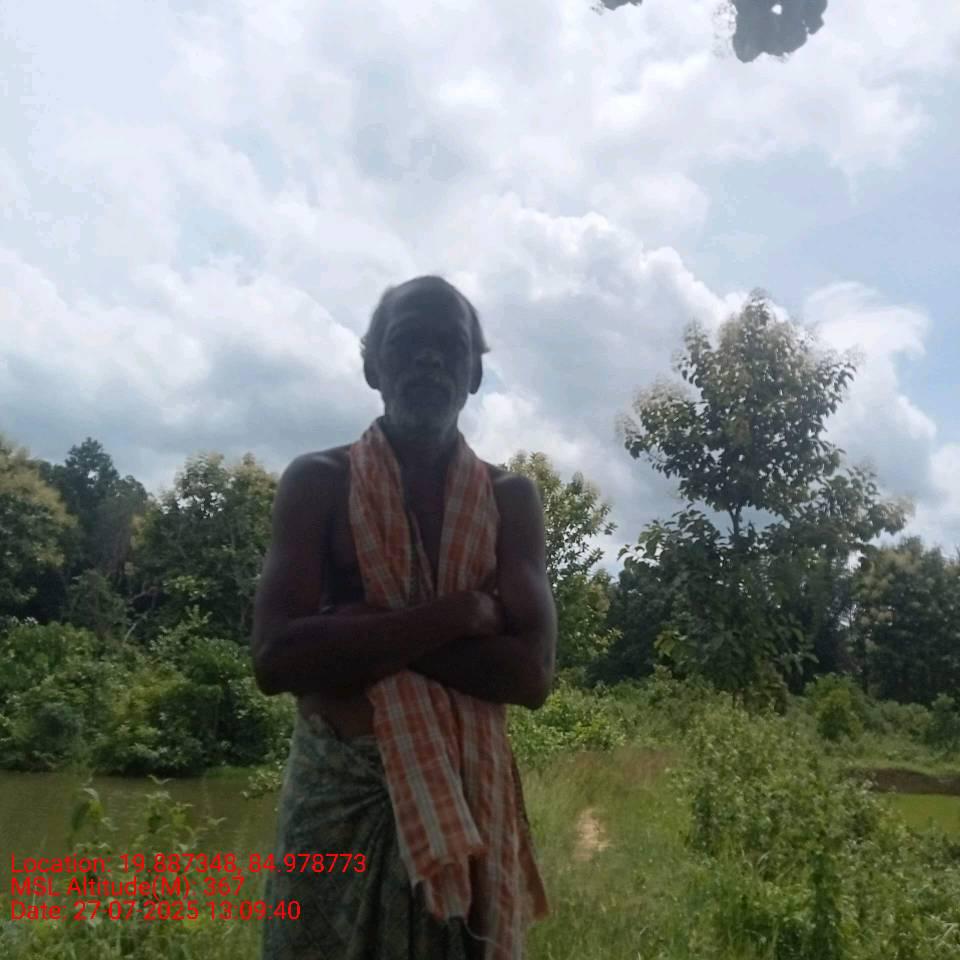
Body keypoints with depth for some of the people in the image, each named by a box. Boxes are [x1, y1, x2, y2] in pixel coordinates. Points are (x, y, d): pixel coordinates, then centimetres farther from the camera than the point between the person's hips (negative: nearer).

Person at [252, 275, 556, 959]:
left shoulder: (510, 499, 1)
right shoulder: (318, 483, -3)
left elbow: (532, 674, -10)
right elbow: (275, 659, -16)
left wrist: (361, 633, -16)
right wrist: (458, 614, -18)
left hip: (470, 797, 2)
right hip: (336, 792, -1)